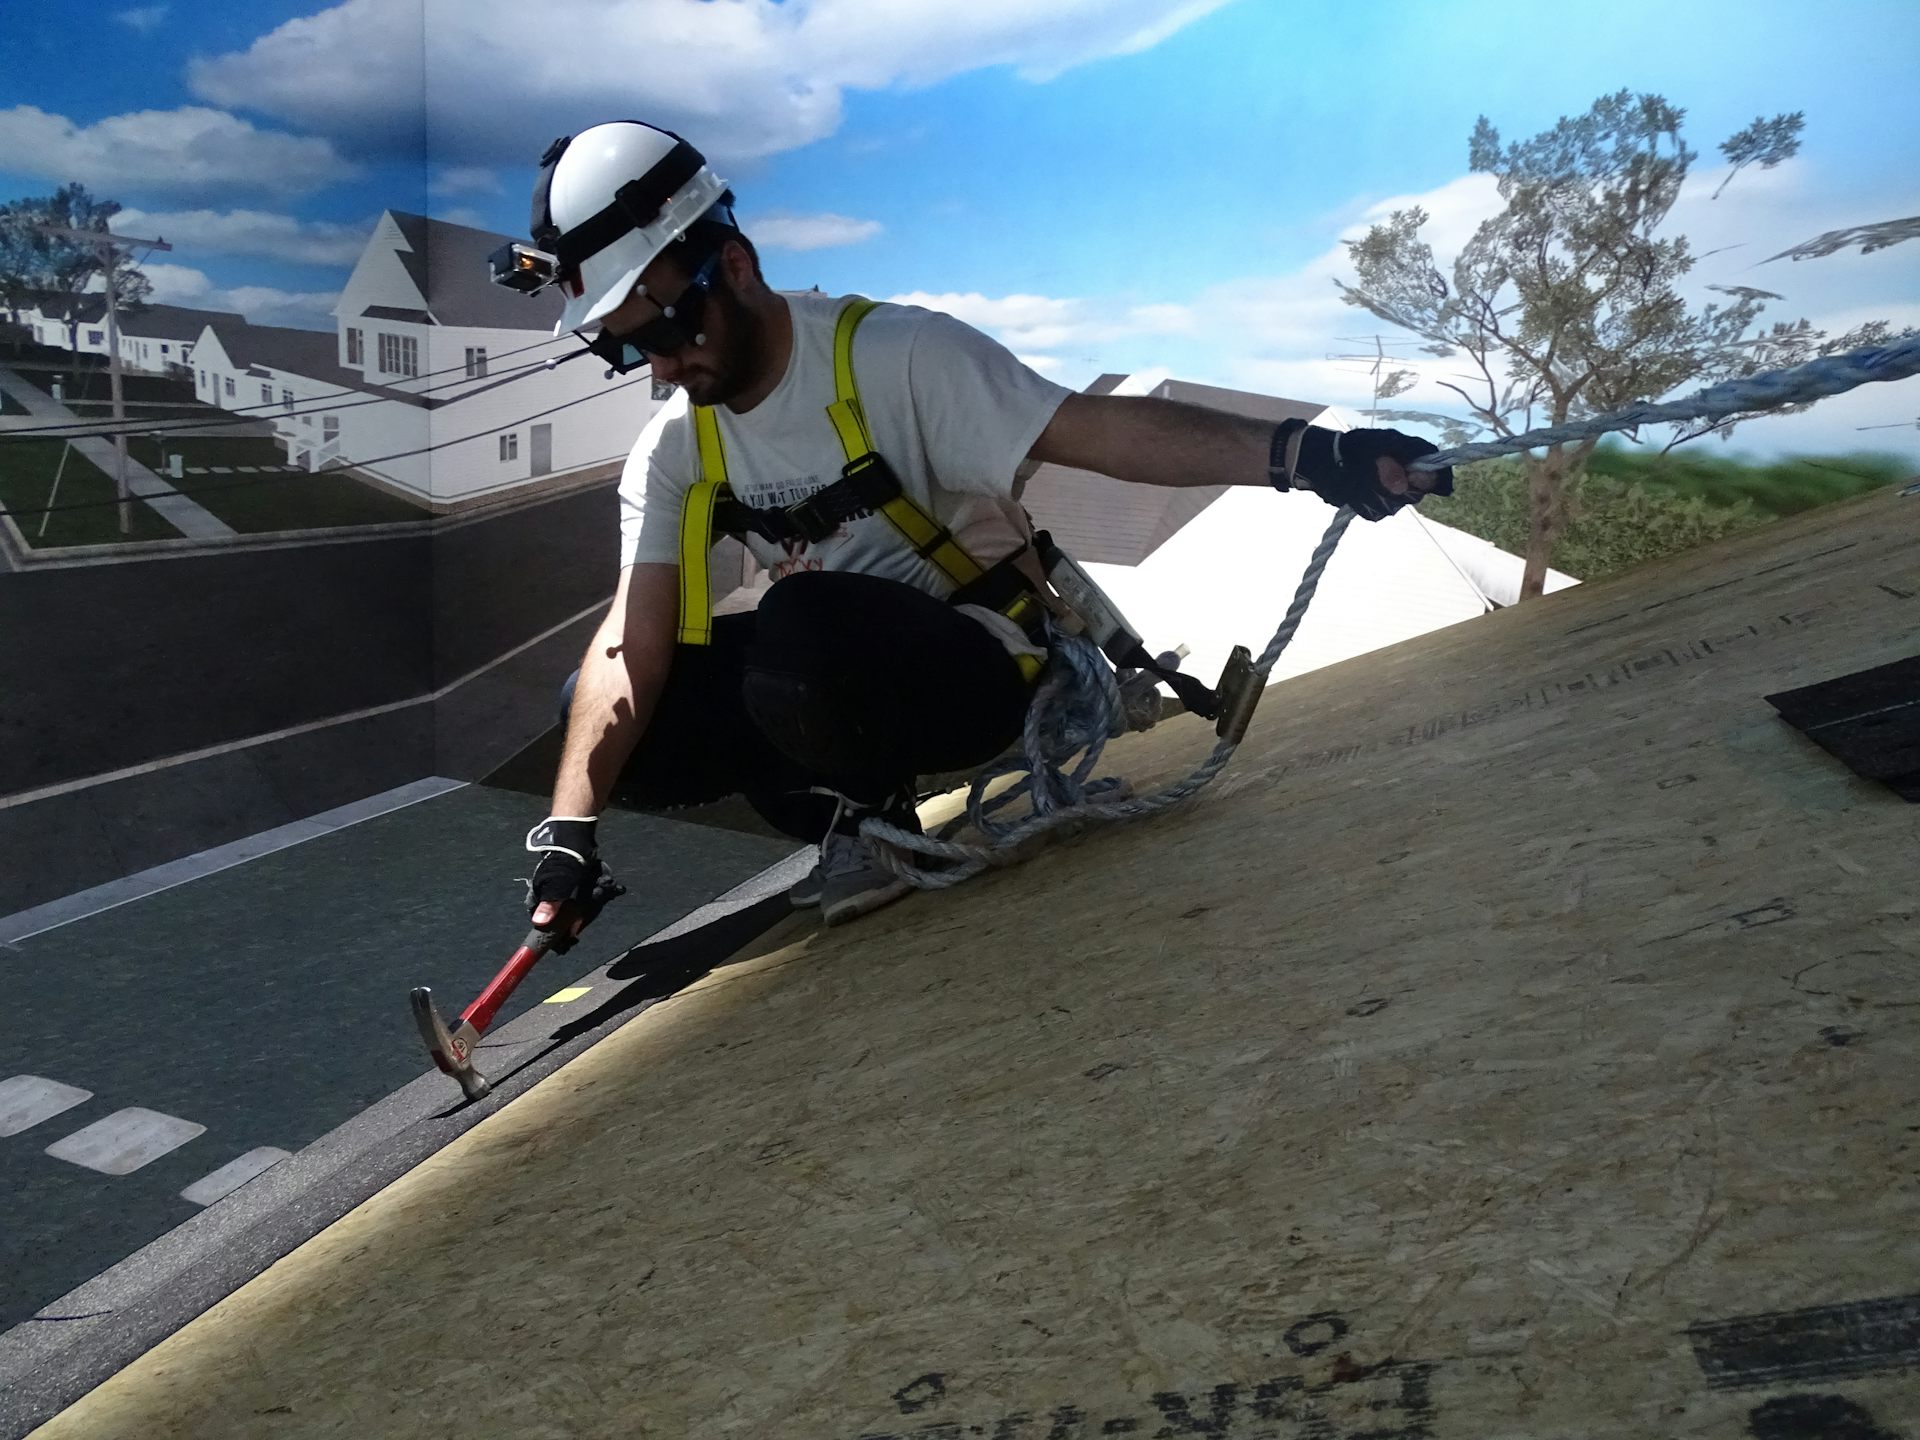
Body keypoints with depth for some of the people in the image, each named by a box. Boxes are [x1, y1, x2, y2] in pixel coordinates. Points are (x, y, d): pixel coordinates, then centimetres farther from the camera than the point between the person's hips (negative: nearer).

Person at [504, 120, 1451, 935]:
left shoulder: (894, 356, -20)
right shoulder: (673, 450, -2)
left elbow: (1097, 430, -26)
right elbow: (634, 641, -8)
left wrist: (1302, 453, -39)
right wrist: (569, 827, -19)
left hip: (973, 665, -6)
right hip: (835, 670, 7)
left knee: (800, 627, -37)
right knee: (611, 715, -10)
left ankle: (872, 811, -7)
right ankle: (835, 808, 5)